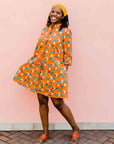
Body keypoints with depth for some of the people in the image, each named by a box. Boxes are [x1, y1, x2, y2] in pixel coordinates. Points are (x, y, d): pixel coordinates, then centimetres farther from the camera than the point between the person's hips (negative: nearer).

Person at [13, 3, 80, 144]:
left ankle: (75, 129, 20)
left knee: (58, 103, -3)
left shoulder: (65, 31, -4)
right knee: (42, 101, 9)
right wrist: (31, 66, 14)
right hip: (41, 70, 6)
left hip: (56, 71, -6)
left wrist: (64, 73, -9)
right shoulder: (45, 29, 13)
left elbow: (68, 54, -6)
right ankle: (45, 133, 25)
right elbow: (39, 49, 16)